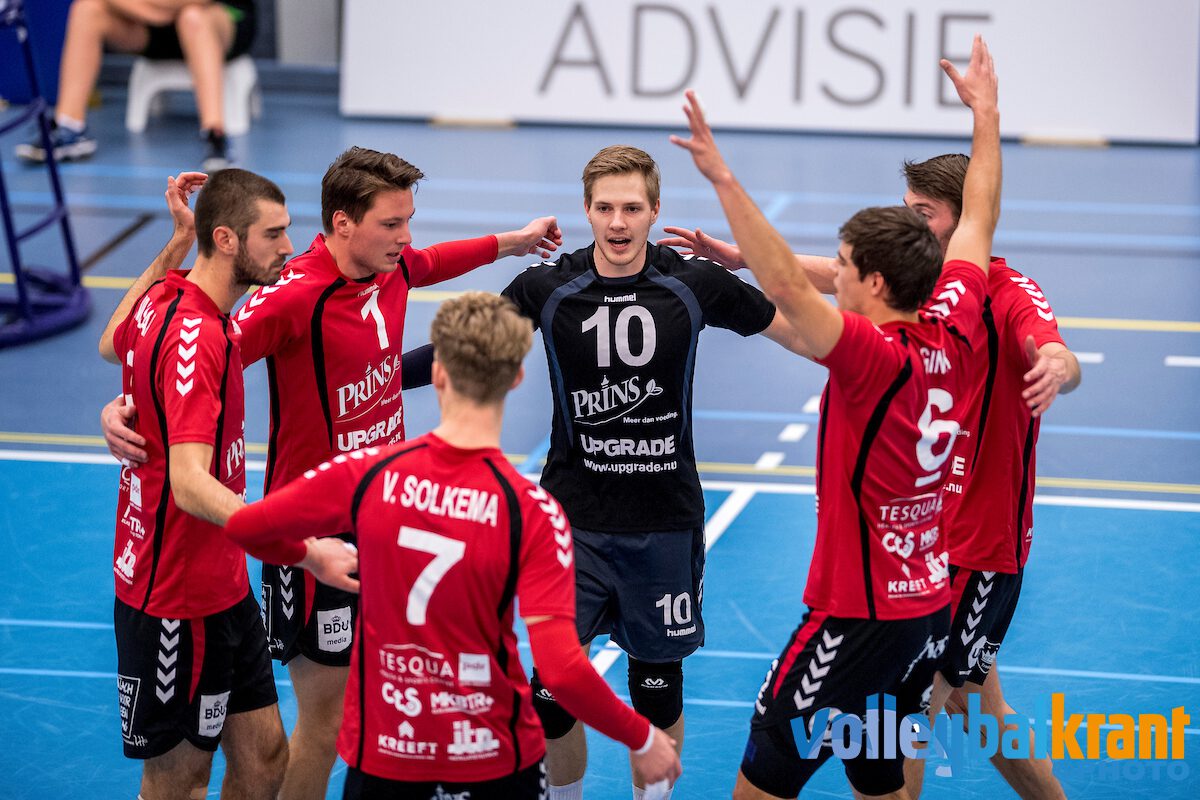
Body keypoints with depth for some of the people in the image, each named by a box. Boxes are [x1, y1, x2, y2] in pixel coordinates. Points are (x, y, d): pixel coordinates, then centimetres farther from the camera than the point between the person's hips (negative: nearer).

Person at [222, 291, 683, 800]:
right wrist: (641, 739, -9)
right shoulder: (533, 512, -18)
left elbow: (243, 527, -2)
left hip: (380, 757, 1)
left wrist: (310, 557, 19)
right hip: (496, 759, -1)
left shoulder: (368, 475, -11)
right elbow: (561, 669, -23)